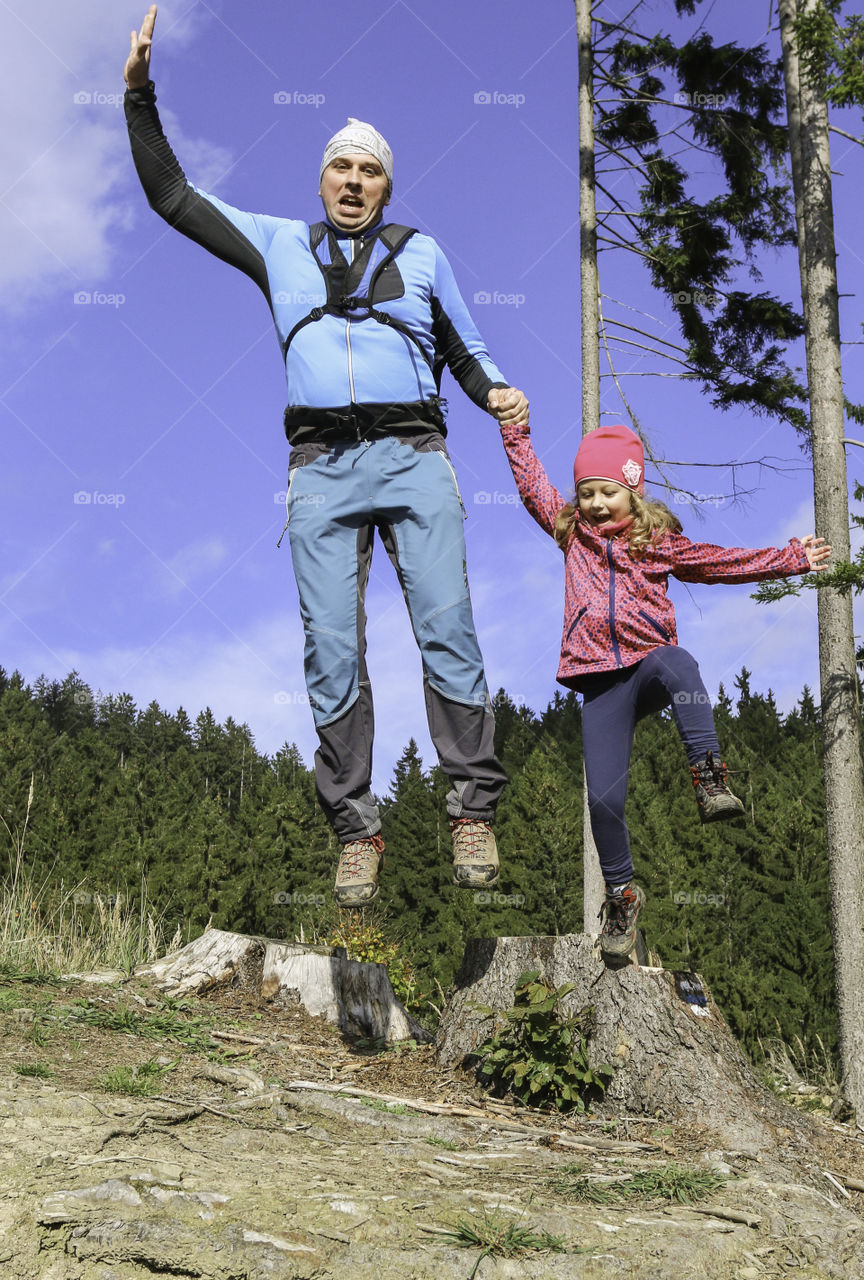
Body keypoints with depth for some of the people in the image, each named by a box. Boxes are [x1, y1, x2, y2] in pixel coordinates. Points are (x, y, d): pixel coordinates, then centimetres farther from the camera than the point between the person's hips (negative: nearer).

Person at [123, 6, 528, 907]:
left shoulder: (421, 252, 20)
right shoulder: (279, 244, 21)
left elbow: (465, 352, 23)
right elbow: (172, 195, 23)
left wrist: (496, 393, 1)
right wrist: (140, 94, 16)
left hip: (413, 456, 0)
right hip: (321, 468, 1)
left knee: (447, 630, -12)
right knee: (332, 652, -5)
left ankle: (472, 810, -6)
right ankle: (355, 830, -1)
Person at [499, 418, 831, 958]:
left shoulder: (659, 539, 13)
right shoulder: (573, 530, 16)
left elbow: (721, 562, 16)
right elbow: (532, 484, 15)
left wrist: (793, 558, 15)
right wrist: (517, 432, 7)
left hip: (649, 661, -1)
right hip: (601, 680, 1)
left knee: (677, 663, -41)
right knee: (603, 797, -7)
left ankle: (711, 781, -42)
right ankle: (621, 894, 14)